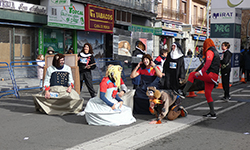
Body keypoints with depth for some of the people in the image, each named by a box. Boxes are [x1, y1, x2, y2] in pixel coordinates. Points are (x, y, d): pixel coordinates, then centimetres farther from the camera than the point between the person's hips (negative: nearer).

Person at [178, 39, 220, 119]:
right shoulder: (216, 52, 24)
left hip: (210, 75, -9)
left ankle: (183, 93, -12)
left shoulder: (209, 51, -6)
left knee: (192, 74, -5)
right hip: (214, 76, 9)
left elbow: (208, 64, -21)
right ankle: (212, 113, 13)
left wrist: (200, 72, -25)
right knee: (208, 94, 12)